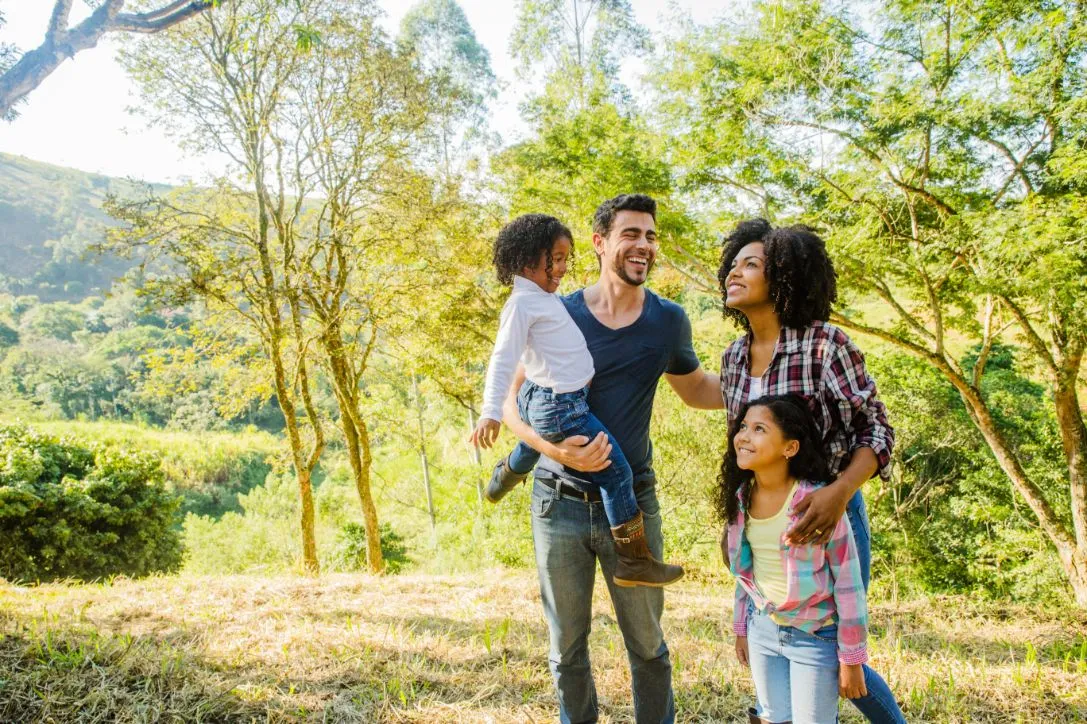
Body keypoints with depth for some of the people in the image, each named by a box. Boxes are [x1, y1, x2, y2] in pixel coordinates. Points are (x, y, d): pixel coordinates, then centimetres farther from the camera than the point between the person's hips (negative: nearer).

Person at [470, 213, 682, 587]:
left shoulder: (546, 297, 10)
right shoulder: (522, 304, -18)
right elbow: (503, 359, -23)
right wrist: (490, 412, -29)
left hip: (544, 400, 10)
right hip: (561, 407, -10)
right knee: (616, 472, -4)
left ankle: (502, 481, 59)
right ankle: (635, 561, 3)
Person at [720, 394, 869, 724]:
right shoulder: (740, 498, -5)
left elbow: (848, 581, -16)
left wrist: (851, 658, -12)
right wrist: (741, 628, 14)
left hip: (815, 635, -5)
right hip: (763, 628, 5)